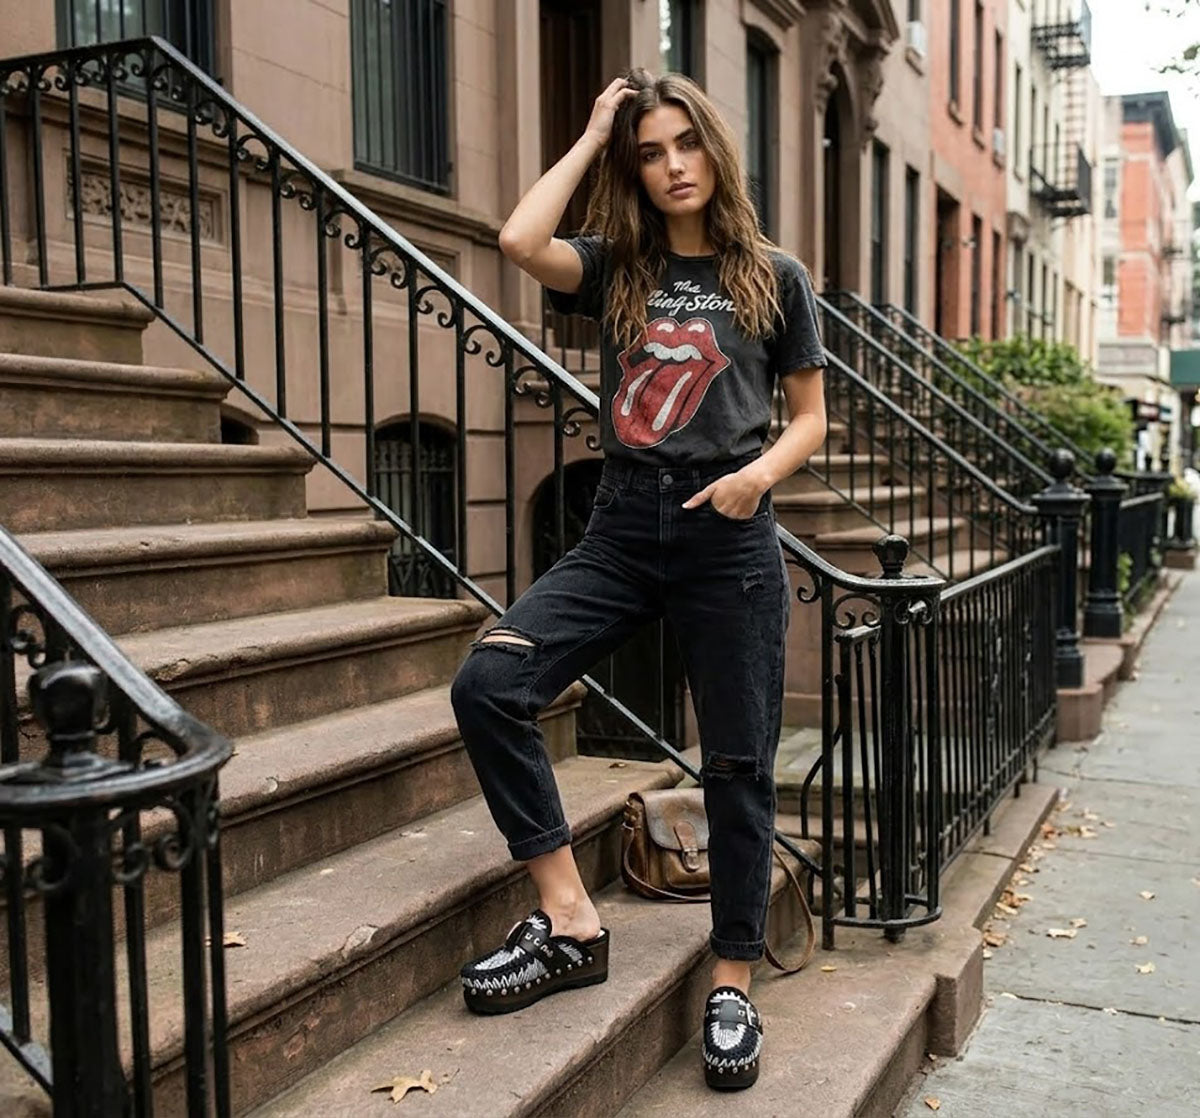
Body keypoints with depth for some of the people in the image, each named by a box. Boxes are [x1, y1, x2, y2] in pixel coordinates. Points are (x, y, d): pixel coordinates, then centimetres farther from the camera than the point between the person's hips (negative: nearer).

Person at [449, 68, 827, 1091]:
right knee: (487, 682, -16)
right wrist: (591, 137, 2)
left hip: (729, 537, -2)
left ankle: (733, 985, 20)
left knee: (738, 766, 2)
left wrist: (761, 473, -13)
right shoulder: (616, 267, 10)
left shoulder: (774, 278, 6)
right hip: (621, 530, 2)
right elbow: (520, 241, -11)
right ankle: (570, 922, -5)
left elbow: (810, 420, 8)